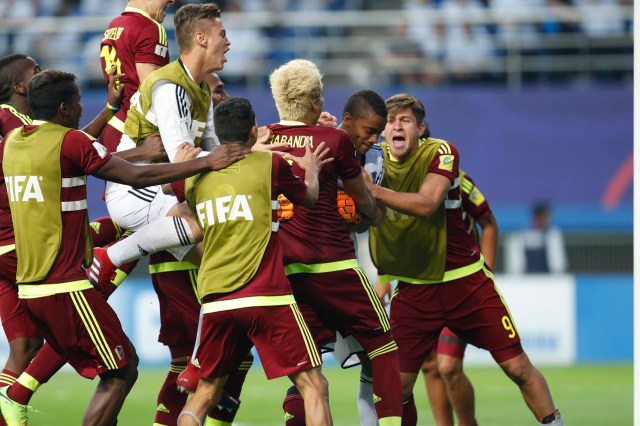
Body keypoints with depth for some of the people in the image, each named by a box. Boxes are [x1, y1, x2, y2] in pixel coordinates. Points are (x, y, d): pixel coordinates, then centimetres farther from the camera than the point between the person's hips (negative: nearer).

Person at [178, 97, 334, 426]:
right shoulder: (270, 164, 0)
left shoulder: (197, 177, 10)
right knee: (313, 386, 0)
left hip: (215, 300, 4)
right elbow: (310, 198, 16)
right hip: (266, 298, -4)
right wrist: (311, 171, 37)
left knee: (206, 391, 15)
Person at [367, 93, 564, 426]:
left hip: (464, 280, -2)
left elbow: (426, 203, -26)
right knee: (396, 386, -6)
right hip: (413, 289, 2)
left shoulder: (440, 152, -10)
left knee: (518, 367, -2)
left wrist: (375, 191, -35)